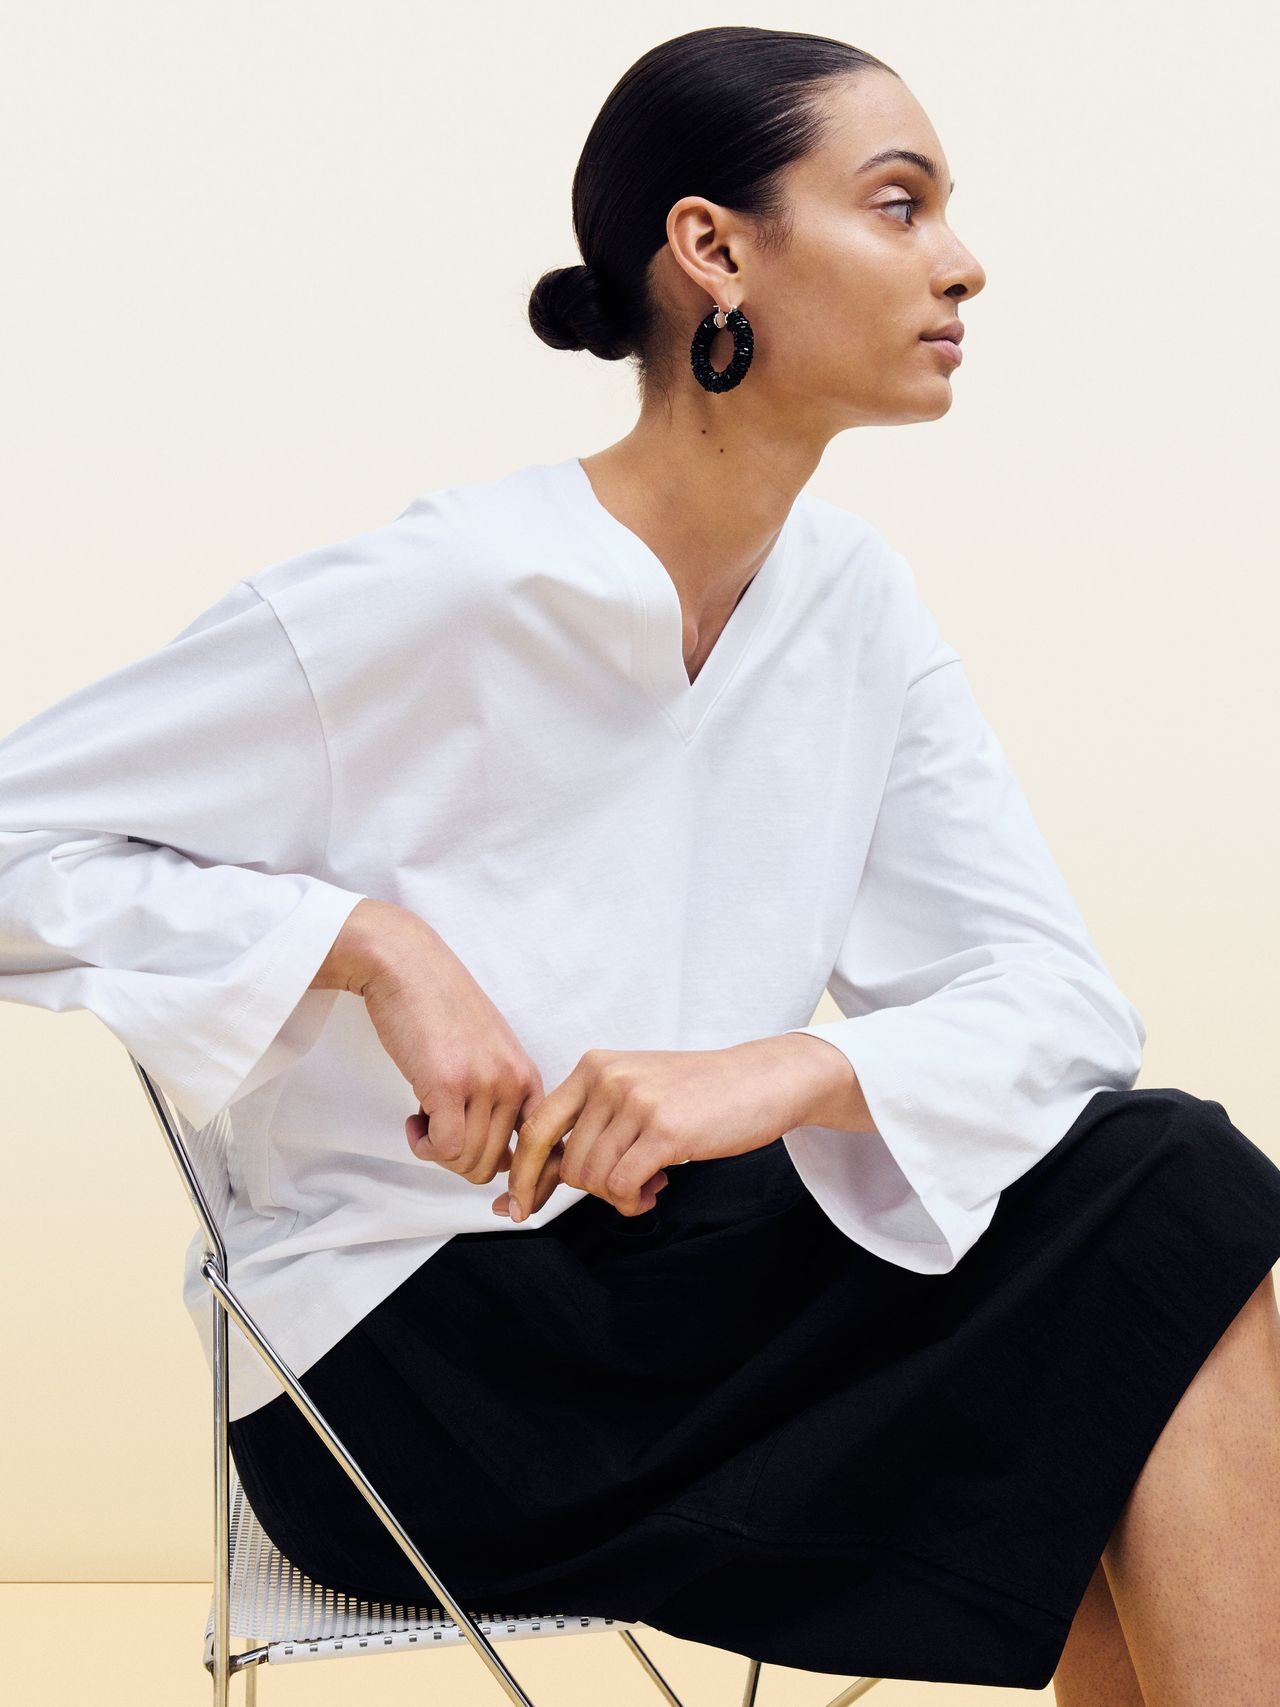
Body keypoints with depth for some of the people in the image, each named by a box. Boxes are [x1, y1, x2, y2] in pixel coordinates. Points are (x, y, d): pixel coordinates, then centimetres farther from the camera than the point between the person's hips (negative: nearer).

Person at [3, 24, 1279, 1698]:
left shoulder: (853, 596, 2)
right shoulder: (439, 591, -16)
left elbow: (1061, 992, -5)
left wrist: (791, 1069, -24)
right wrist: (372, 941, -24)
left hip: (702, 1247, 6)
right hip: (410, 1347, -6)